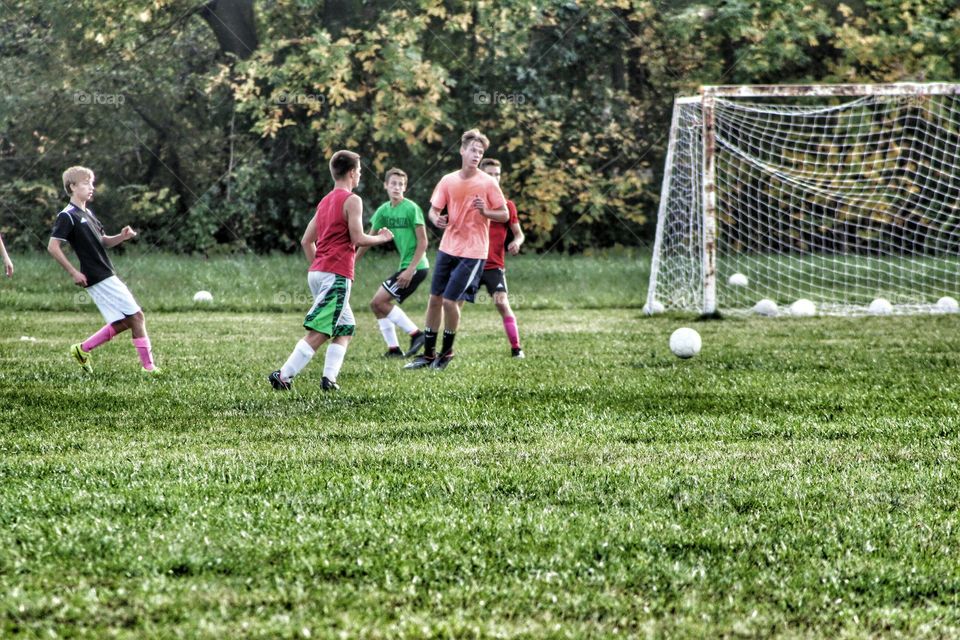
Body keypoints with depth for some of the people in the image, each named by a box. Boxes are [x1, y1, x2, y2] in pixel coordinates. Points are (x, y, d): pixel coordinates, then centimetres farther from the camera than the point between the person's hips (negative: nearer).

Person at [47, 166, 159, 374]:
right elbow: (53, 246, -15)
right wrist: (73, 272, -16)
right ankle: (148, 365, -4)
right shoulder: (67, 216, -11)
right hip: (99, 279, -9)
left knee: (122, 322, 8)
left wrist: (121, 237, 3)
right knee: (136, 316, -8)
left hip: (106, 277, 9)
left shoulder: (87, 214, 17)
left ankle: (83, 349, 17)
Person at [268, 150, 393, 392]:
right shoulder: (352, 200, -5)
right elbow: (358, 238, -12)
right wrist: (382, 238, 5)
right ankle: (283, 376, -19)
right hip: (337, 274, -9)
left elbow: (306, 241, 19)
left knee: (345, 329, 15)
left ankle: (329, 378, 0)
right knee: (317, 333, -11)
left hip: (317, 272, 9)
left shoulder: (325, 202, 19)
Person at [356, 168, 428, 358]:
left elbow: (423, 242, -14)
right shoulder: (384, 210, 8)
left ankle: (415, 334, -7)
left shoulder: (412, 209, -13)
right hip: (405, 266, 8)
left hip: (416, 267, -8)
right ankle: (394, 349, 11)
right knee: (377, 305, 6)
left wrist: (410, 270, -19)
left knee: (379, 301, -13)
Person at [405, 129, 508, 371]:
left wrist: (484, 211, -23)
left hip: (472, 253, -5)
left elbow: (505, 215, -4)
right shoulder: (448, 181, 2)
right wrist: (436, 218, -17)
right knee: (435, 298, 7)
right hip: (448, 248, 5)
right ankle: (428, 354, 19)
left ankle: (447, 351, 12)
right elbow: (434, 209, 6)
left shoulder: (488, 183, -8)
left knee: (450, 301, -9)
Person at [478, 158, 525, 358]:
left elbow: (519, 233, 8)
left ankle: (516, 348, -9)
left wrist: (516, 242, -14)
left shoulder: (506, 204, 4)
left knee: (502, 303, -17)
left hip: (494, 265, -2)